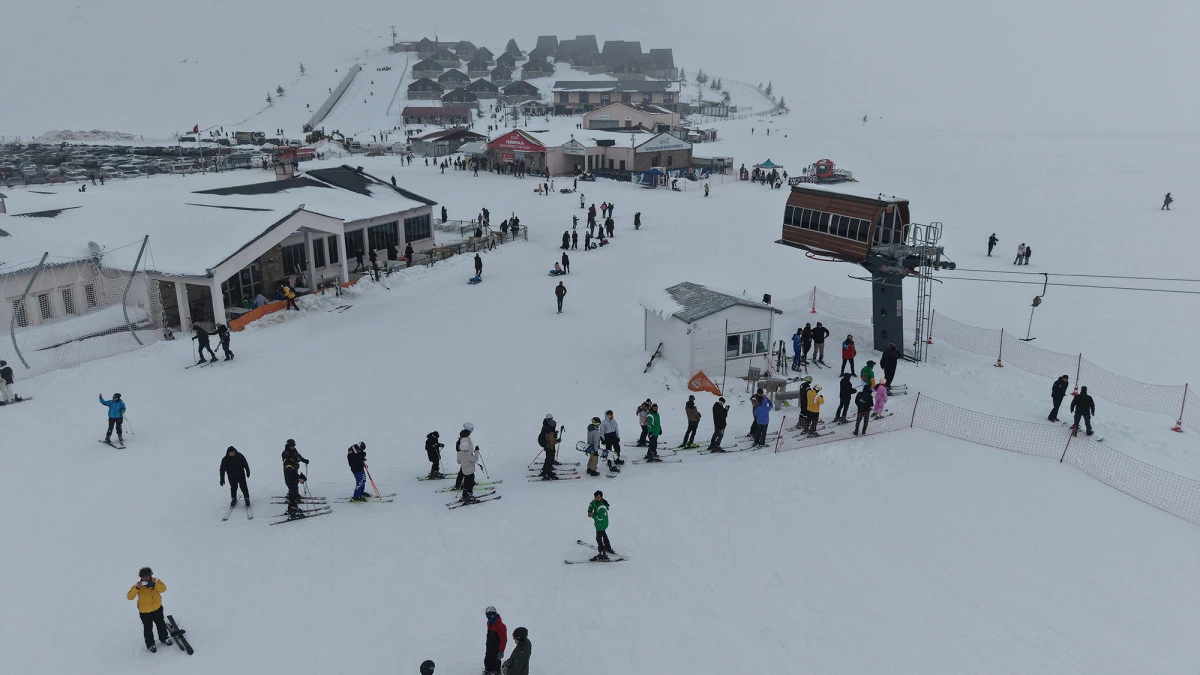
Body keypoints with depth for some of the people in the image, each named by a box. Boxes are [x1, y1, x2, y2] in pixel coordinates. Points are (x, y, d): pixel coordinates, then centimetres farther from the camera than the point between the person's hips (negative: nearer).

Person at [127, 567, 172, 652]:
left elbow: (163, 588, -28)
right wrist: (137, 588, -42)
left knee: (161, 624, 22)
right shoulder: (137, 586, -19)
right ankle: (150, 644, 34)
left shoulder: (156, 581, -15)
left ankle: (163, 638, 46)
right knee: (148, 629, 11)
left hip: (157, 609, 3)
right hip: (145, 612, -2)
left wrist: (154, 585, -42)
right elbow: (129, 597, -28)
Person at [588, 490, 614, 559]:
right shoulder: (595, 501, -11)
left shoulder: (602, 507, -37)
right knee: (603, 535, 28)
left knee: (599, 538, -3)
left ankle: (602, 554, 6)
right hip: (599, 523, 10)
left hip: (601, 524, -10)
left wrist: (592, 515, -26)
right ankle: (608, 548, 49)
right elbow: (591, 504, 11)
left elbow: (599, 518, -40)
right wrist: (589, 511, -6)